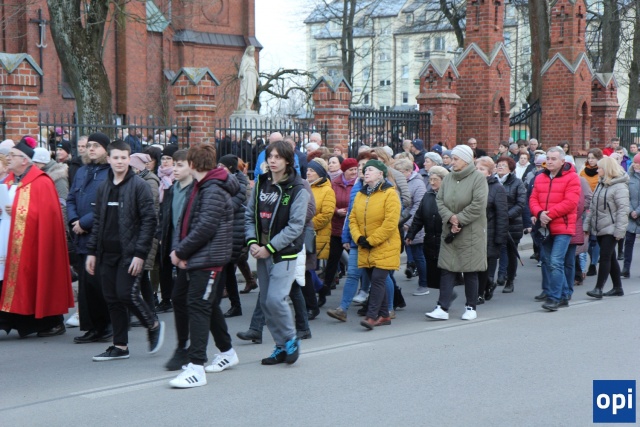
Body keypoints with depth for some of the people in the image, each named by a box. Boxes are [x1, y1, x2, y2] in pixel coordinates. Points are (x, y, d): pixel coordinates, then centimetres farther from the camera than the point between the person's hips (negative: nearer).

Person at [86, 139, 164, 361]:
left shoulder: (139, 185, -6)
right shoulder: (104, 187, 12)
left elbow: (149, 220, -10)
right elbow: (97, 221, 16)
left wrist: (140, 253, -16)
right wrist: (92, 251, 9)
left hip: (130, 252, -6)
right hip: (107, 252, 6)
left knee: (126, 294, -11)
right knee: (112, 299, 6)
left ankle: (153, 325, 14)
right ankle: (120, 346, 15)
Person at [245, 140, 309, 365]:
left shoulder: (297, 189, -9)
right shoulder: (261, 184, 9)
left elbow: (295, 226, -14)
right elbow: (249, 216, 11)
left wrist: (269, 248, -16)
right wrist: (252, 242, -5)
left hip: (284, 253, -6)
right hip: (262, 252, 6)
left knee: (275, 298, -16)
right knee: (265, 302, 8)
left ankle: (291, 340, 7)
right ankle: (281, 346, 20)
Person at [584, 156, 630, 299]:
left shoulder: (620, 187, -13)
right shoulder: (601, 184, 14)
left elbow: (623, 210, -17)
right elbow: (593, 207, 17)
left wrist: (619, 230, -21)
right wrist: (587, 225, 14)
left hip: (610, 229, -8)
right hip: (599, 228, 8)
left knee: (605, 257, -9)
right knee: (610, 258, 12)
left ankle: (598, 288, -8)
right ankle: (617, 288, 20)